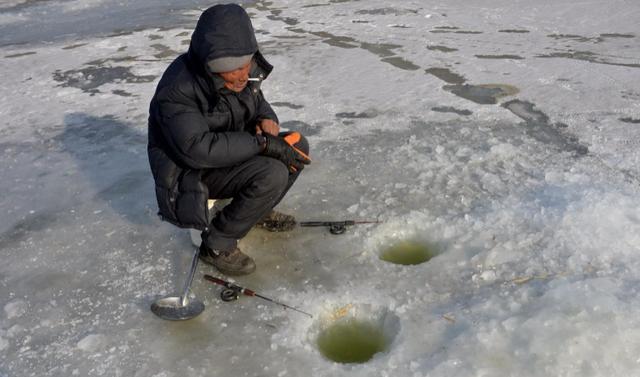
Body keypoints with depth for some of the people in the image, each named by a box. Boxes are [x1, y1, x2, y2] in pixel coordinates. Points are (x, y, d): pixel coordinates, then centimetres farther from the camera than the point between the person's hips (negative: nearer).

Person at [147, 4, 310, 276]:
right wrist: (263, 143, -36)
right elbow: (198, 149, -38)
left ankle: (258, 210, 15)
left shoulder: (246, 72, -6)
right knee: (272, 173, -28)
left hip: (232, 152, 8)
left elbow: (257, 101, 13)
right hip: (191, 172, -8)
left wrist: (268, 120, -12)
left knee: (297, 146, -5)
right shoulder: (179, 89, -30)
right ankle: (217, 245, -13)